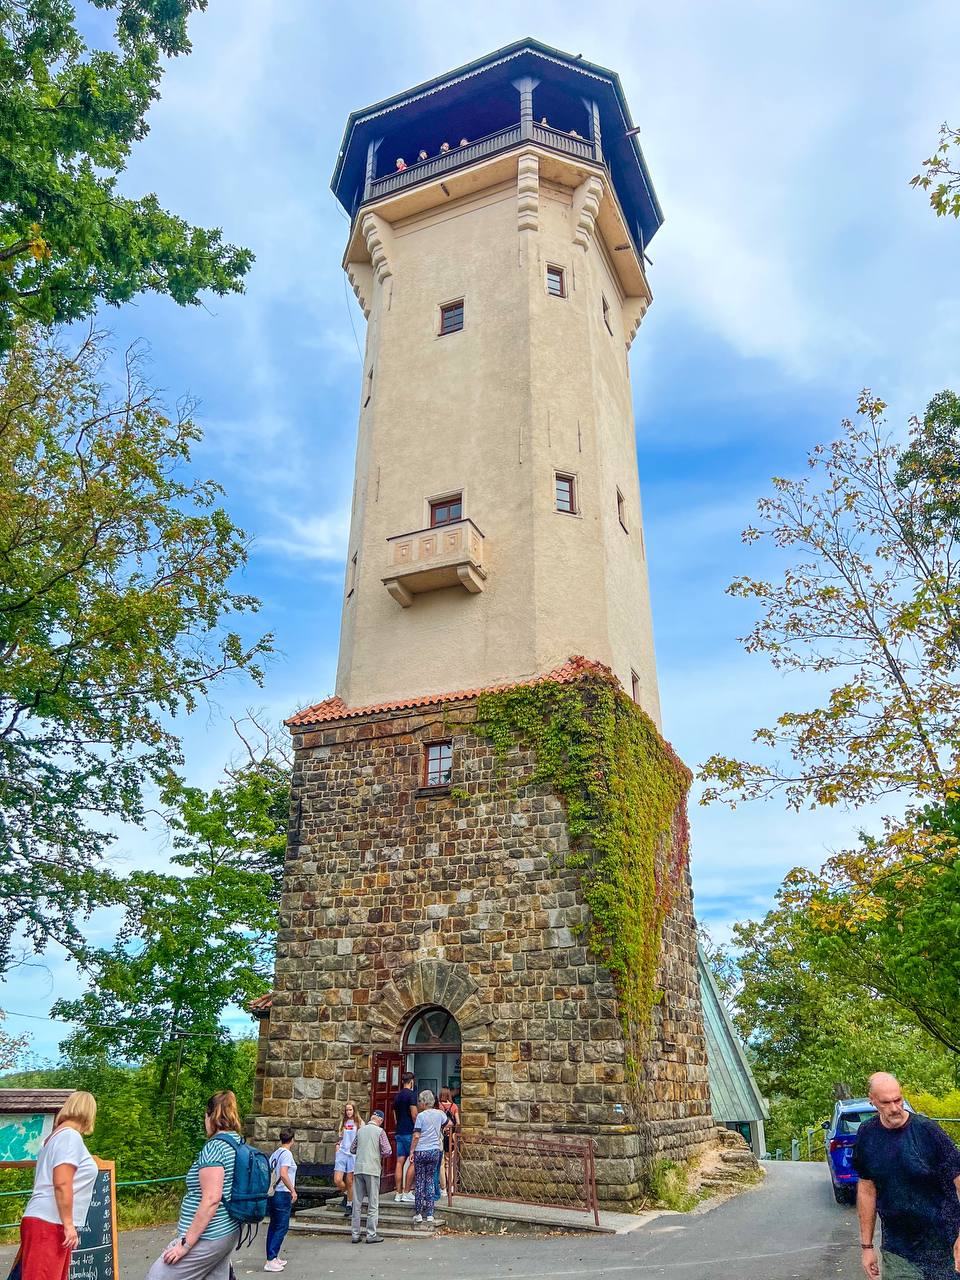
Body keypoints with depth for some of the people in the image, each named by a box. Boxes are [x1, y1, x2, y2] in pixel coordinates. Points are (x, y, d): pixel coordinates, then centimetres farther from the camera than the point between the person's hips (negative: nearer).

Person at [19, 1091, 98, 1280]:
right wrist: (68, 1224, -17)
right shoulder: (71, 1136, -12)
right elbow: (61, 1183, -20)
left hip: (49, 1223, 10)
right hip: (49, 1224, -10)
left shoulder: (57, 1136, 18)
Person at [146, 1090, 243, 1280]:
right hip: (229, 1233, 9)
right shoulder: (240, 1144, 8)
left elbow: (211, 1199, -23)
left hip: (206, 1238, -9)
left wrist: (186, 1243, -18)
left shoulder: (214, 1146, -17)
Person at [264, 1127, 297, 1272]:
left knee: (273, 1226, 16)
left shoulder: (275, 1153, 10)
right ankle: (270, 1261, -2)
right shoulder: (286, 1153, -14)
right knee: (281, 1227, -1)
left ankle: (273, 1257, 23)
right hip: (283, 1194, -8)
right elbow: (283, 1174, -26)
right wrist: (293, 1190, -18)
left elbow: (269, 1172, 14)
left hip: (272, 1194, 8)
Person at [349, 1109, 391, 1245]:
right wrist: (379, 1155, 12)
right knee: (373, 1204, 3)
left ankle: (355, 1234, 12)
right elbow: (387, 1151, -7)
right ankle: (371, 1235, 4)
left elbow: (353, 1149, 15)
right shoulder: (379, 1131, -4)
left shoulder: (361, 1130, 9)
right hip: (372, 1169, -4)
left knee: (357, 1203, 9)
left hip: (358, 1168, 4)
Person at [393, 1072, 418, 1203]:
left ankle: (399, 1193, 8)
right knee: (413, 1162, -1)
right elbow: (414, 1115, -15)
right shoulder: (411, 1094, -10)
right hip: (409, 1133, -7)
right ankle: (407, 1193, -3)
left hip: (399, 1132, 7)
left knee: (400, 1162, 7)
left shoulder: (397, 1095, 13)